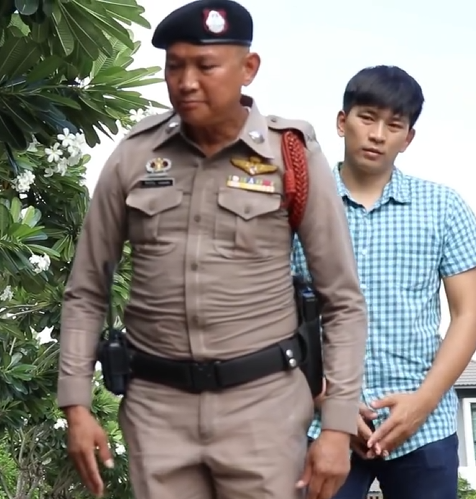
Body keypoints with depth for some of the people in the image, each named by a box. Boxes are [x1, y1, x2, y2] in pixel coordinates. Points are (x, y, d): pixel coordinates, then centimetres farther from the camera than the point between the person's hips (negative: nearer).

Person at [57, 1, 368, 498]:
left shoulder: (293, 156, -4)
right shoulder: (133, 156, 2)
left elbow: (343, 302, -1)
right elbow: (85, 291, 8)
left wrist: (338, 425, -7)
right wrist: (76, 405, 2)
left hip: (263, 401, -2)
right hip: (155, 403, 2)